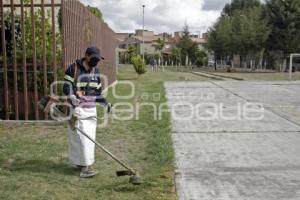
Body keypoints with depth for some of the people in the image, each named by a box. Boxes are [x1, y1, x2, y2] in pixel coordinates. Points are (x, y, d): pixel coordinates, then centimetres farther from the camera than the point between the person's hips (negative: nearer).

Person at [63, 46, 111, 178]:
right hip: (77, 108, -6)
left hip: (91, 109, 7)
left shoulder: (96, 71, 13)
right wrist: (72, 97, -29)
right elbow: (67, 88, -10)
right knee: (81, 137, -11)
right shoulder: (73, 69, -6)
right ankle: (85, 167, -10)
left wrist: (106, 103, 5)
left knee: (90, 137, 7)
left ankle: (79, 162, 21)